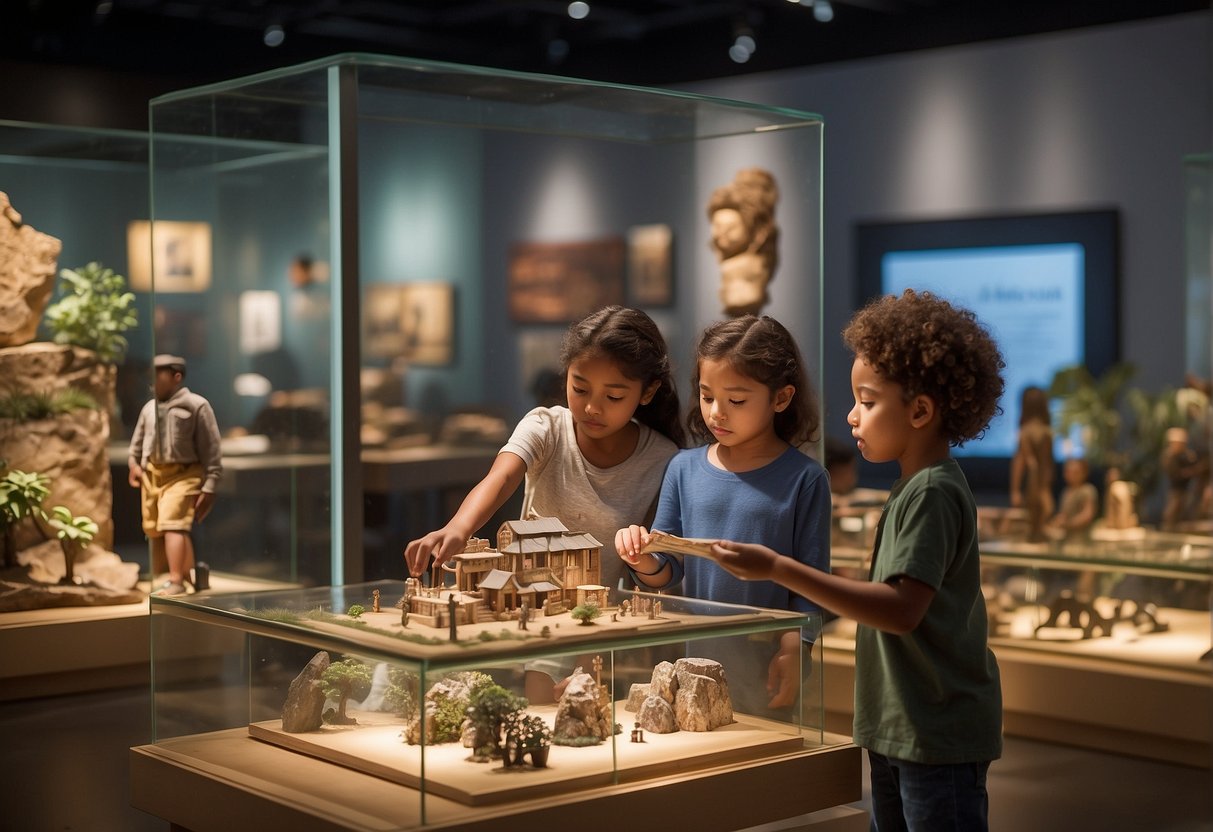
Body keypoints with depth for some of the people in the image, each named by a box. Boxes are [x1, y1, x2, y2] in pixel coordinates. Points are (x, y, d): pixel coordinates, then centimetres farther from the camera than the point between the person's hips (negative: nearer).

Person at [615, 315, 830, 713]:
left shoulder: (803, 479, -7)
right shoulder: (684, 469, 3)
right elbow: (669, 571, 6)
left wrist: (793, 653, -13)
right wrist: (646, 561, -14)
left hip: (765, 664, -3)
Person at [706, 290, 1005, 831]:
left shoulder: (932, 493, -18)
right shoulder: (915, 487, 12)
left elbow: (902, 609, -27)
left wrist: (781, 570, -28)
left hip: (939, 735, -10)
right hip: (898, 728, 10)